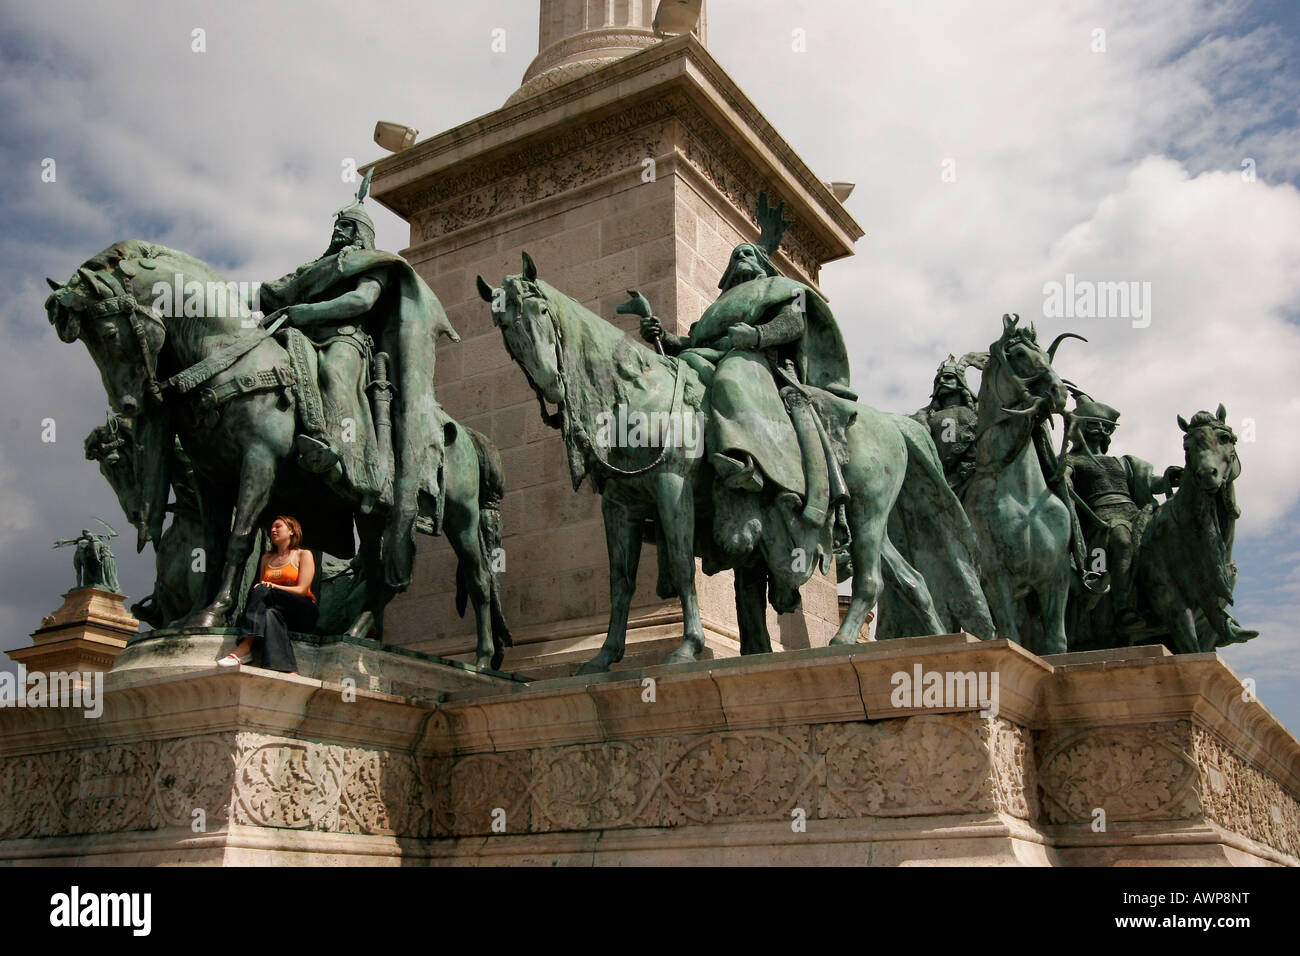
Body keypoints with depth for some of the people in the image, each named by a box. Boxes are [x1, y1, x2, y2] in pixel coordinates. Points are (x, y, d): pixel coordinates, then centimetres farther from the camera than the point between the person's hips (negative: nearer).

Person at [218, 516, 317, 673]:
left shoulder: (303, 555, 6)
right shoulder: (267, 558, 25)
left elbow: (302, 590, -6)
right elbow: (261, 584, 17)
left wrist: (274, 587, -18)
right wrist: (260, 588, -8)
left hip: (304, 612, -4)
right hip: (278, 610, 5)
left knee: (262, 591, -29)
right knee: (270, 614, -34)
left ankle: (244, 648, -42)